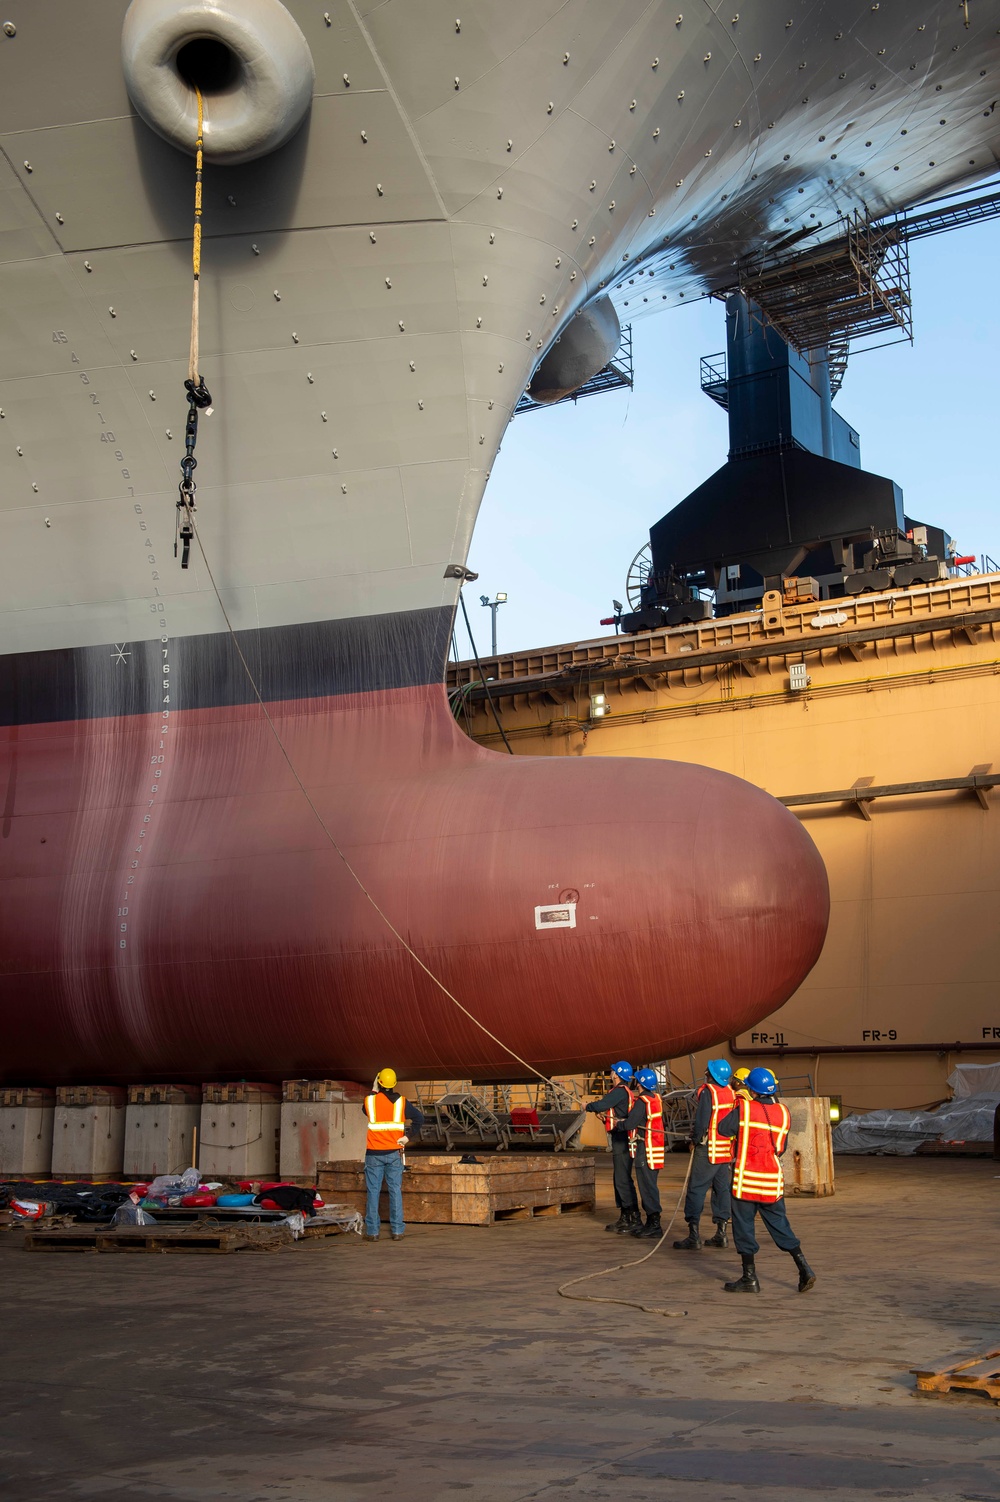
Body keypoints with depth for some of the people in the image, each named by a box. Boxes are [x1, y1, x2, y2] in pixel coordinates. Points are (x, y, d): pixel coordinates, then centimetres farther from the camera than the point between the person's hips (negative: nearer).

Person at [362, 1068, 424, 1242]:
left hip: (374, 1153, 0)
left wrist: (373, 1091, 25)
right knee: (395, 1191, 4)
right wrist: (408, 1137, -1)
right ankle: (397, 1231, 3)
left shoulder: (370, 1100, -3)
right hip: (394, 1152, 1)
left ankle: (372, 1231, 3)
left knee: (373, 1192, 4)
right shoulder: (401, 1101, -1)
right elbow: (419, 1119, -3)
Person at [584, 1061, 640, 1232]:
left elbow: (601, 1105, -22)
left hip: (621, 1140, -10)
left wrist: (587, 1106, -6)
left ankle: (635, 1218, -11)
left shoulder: (620, 1091, -14)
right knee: (619, 1179, 15)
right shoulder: (627, 1092, 16)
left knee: (623, 1179, -10)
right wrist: (597, 1105, 8)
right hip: (620, 1139, 10)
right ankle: (624, 1218, 20)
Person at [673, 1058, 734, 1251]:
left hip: (708, 1148, -7)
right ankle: (721, 1233, 13)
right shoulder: (730, 1093, 6)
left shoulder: (707, 1091, -14)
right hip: (726, 1149, 7)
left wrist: (695, 1140, -3)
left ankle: (693, 1236, -7)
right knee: (722, 1189, 13)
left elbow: (701, 1120, -17)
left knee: (696, 1190, -4)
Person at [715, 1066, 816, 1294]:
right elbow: (782, 1148, 12)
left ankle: (750, 1278, 8)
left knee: (744, 1227, 5)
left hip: (746, 1179, -4)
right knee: (780, 1226, 12)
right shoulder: (782, 1112, 4)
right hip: (773, 1181, 4)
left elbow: (724, 1129, -3)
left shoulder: (744, 1108, -11)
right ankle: (804, 1268, 2)